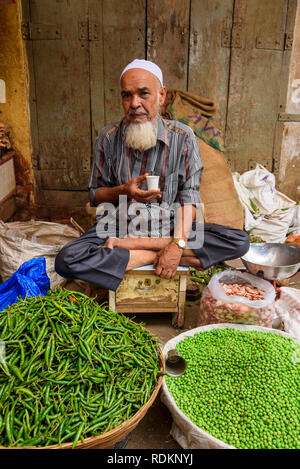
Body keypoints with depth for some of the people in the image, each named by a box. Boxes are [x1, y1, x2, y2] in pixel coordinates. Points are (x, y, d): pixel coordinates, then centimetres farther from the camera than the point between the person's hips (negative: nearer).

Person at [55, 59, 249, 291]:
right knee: (66, 260, -27)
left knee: (240, 241, -20)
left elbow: (189, 196, -7)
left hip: (169, 227, 1)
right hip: (119, 226, -1)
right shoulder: (109, 138, -1)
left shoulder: (183, 137, -4)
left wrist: (178, 243, -23)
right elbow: (95, 194, 5)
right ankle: (157, 253, -17)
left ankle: (129, 245, -20)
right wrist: (124, 191, -18)